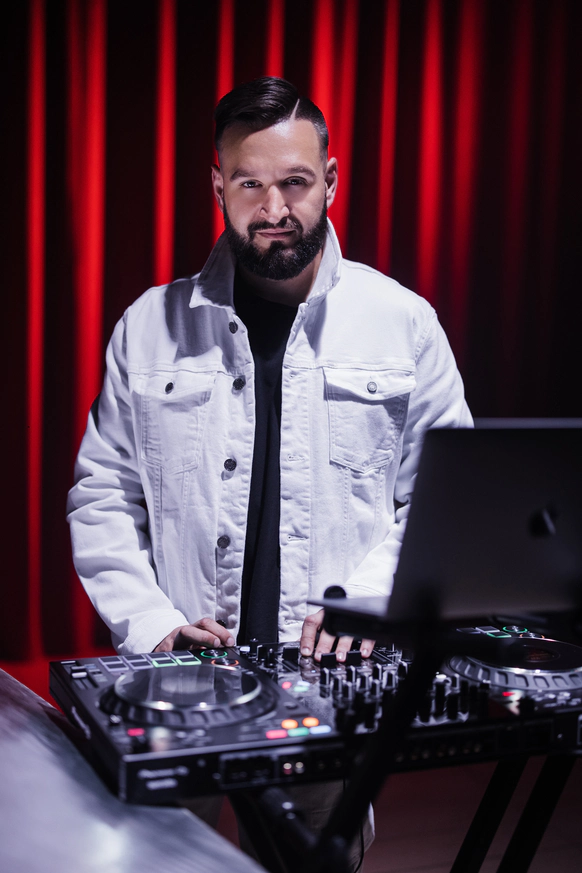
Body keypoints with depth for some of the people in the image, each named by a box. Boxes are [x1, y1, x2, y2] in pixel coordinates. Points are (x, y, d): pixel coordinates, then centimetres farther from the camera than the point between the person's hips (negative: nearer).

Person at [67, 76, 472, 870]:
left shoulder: (404, 323, 3)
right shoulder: (150, 327, 6)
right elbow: (102, 499, 7)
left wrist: (367, 602, -10)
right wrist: (152, 625, -5)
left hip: (350, 682, 0)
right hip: (189, 687, 1)